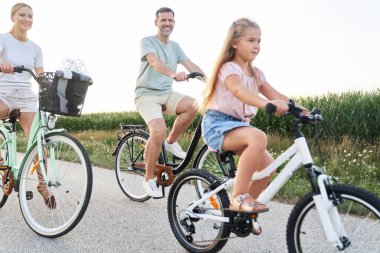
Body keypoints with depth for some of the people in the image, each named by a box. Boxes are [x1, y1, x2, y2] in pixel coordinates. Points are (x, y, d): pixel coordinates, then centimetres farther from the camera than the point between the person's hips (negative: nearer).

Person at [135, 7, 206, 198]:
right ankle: (149, 179, -9)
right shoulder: (147, 41, -6)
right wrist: (173, 74, -46)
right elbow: (155, 62, -26)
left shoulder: (175, 46, 14)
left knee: (193, 105, -25)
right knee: (159, 132, -29)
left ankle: (171, 142, -1)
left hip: (166, 94, 5)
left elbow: (190, 65, 2)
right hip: (147, 94, -5)